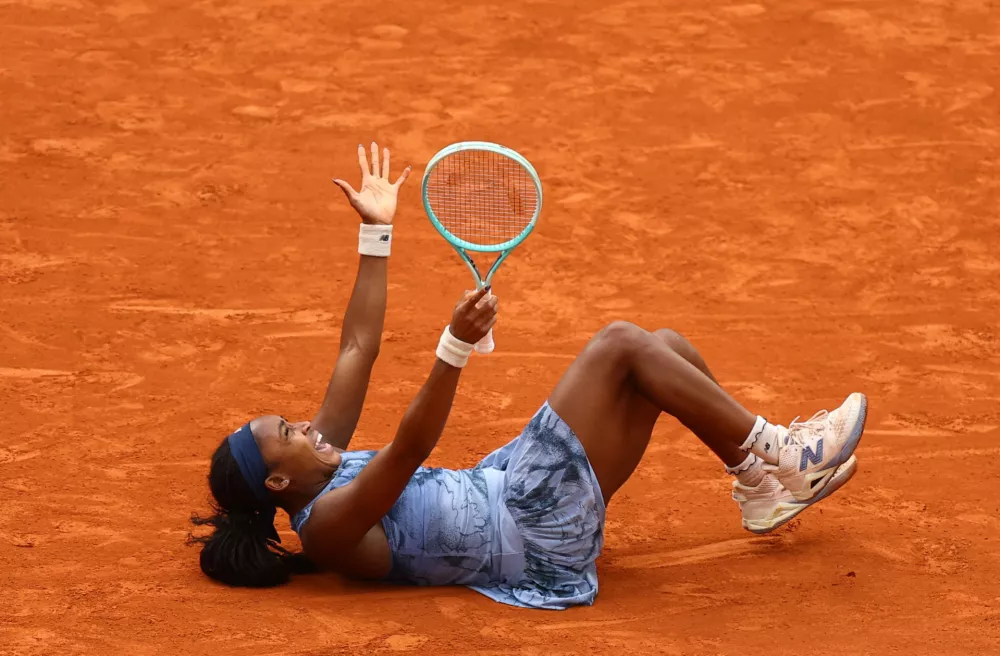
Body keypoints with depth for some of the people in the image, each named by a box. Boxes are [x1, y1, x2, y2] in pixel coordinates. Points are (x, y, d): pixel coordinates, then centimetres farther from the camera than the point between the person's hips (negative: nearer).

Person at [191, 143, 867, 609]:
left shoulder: (324, 467, 10)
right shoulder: (328, 525, -18)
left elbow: (358, 349, 13)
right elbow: (408, 447, -33)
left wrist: (376, 233, 12)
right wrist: (455, 347, -45)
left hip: (503, 488, 10)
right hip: (534, 532, -10)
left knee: (662, 347, 1)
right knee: (619, 344, -15)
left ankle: (766, 481, 13)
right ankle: (771, 450, -6)